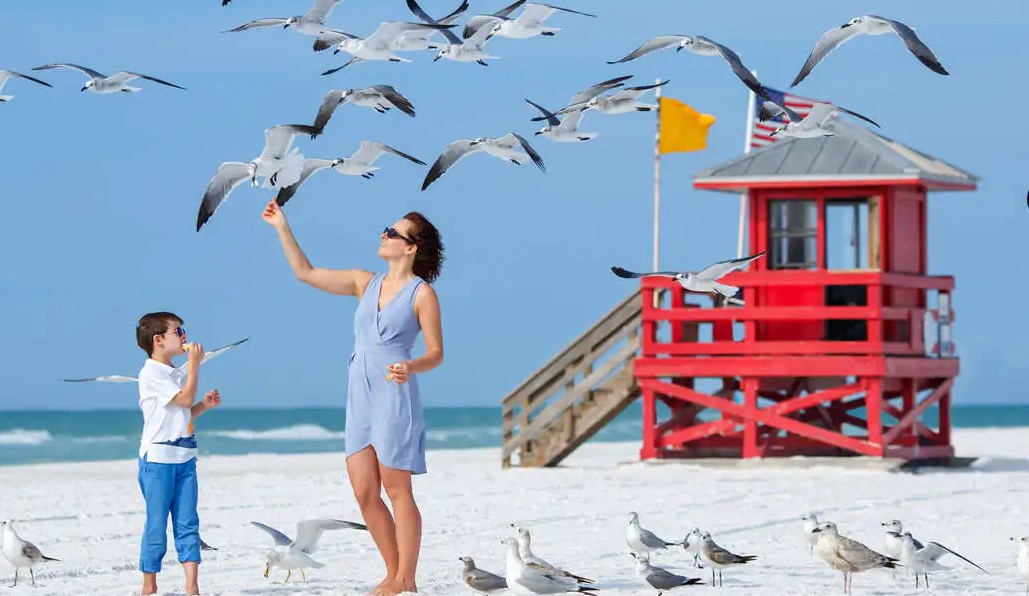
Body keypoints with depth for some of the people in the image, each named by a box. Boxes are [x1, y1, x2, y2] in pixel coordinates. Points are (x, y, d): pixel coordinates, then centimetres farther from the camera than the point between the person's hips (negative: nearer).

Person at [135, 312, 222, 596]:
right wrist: (194, 363, -14)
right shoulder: (151, 374, -11)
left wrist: (204, 405, 7)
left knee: (187, 523, 0)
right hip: (158, 457, -8)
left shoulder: (177, 374, 17)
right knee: (157, 525, -2)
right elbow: (185, 399, -17)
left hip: (184, 456, 8)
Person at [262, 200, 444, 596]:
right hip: (360, 399, 7)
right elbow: (306, 273, 17)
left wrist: (411, 368, -27)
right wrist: (283, 228, 13)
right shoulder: (366, 284, 13)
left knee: (397, 490, -5)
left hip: (396, 397, -7)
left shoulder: (422, 293, -4)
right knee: (365, 494, 4)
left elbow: (436, 353, -6)